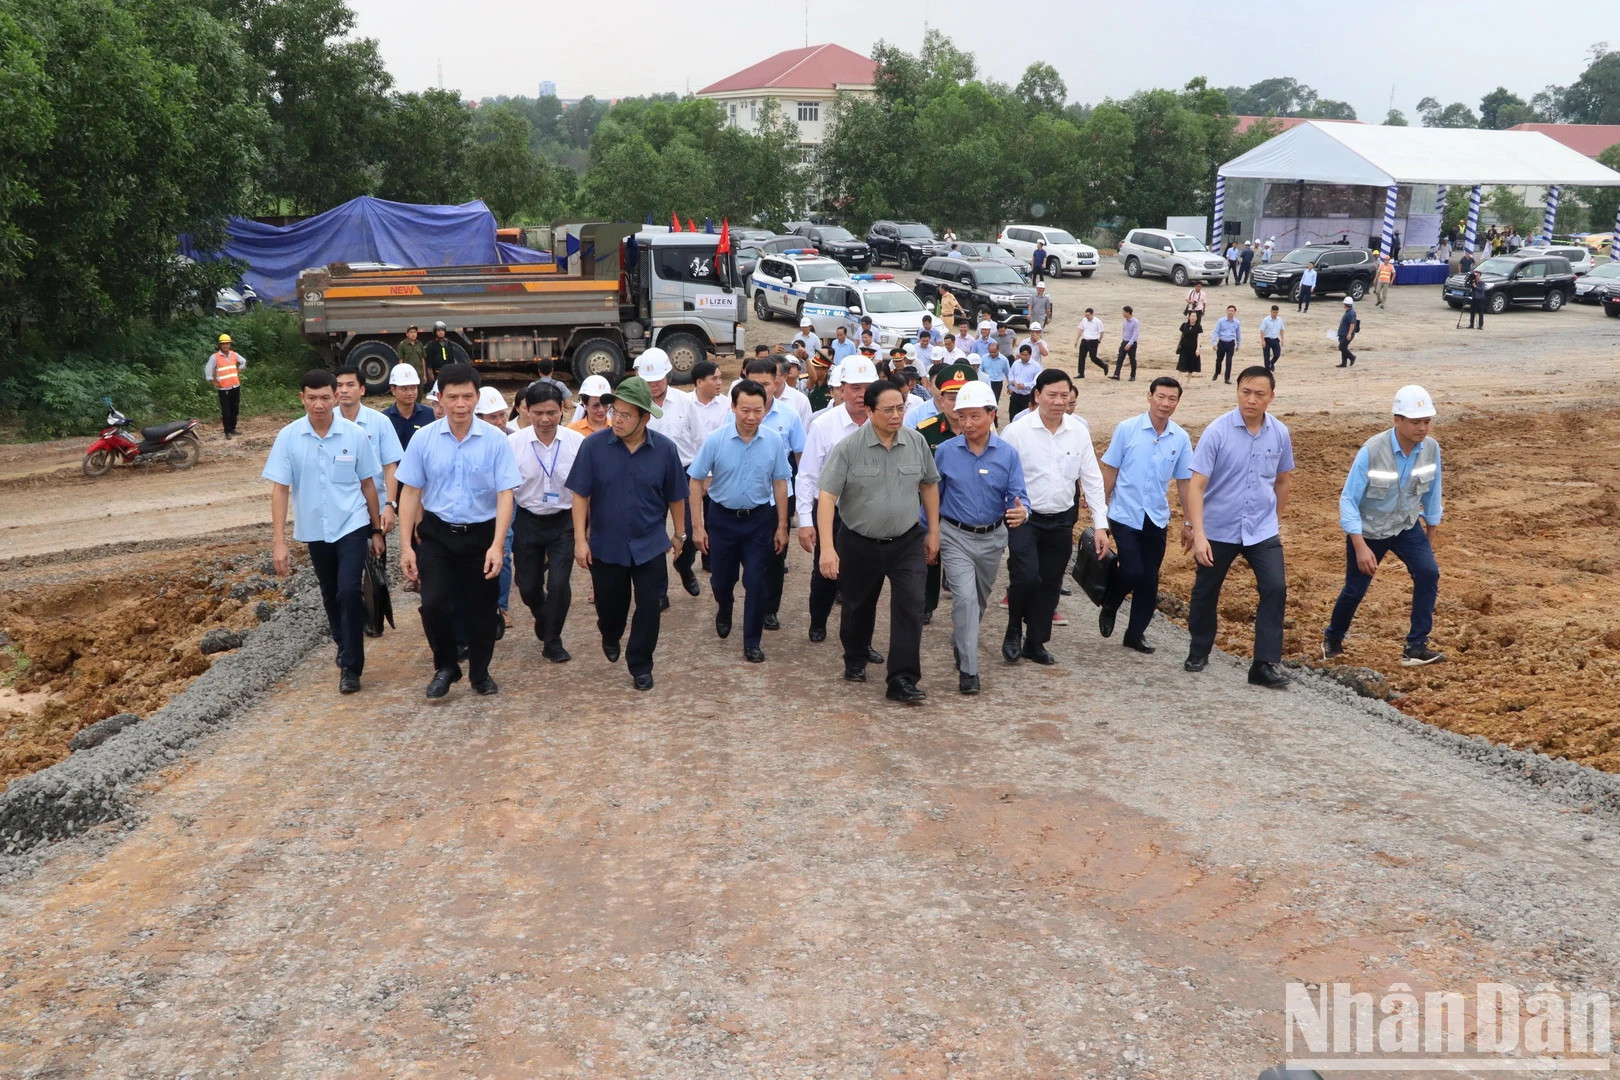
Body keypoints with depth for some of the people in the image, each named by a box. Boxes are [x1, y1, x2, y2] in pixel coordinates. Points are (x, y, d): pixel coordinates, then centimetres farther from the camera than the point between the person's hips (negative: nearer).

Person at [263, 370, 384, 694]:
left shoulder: (355, 435, -9)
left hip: (352, 526, -2)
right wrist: (278, 541, -11)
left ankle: (350, 666, -4)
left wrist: (377, 530, 6)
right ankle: (344, 646, 42)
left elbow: (368, 484, 1)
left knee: (349, 592, -15)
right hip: (314, 530, 2)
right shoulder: (288, 437, -9)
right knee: (331, 595, 18)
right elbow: (279, 489, -7)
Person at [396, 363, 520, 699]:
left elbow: (505, 494, -10)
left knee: (481, 609, 10)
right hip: (437, 534, 1)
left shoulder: (496, 440, -10)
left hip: (481, 535, 0)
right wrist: (406, 545, -3)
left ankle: (480, 673, 33)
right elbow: (410, 492, 0)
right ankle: (445, 666, 17)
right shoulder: (424, 439, -5)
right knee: (433, 604, -10)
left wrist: (497, 546, -17)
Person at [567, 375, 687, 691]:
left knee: (649, 608, 3)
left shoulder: (665, 449, -11)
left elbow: (675, 497, 2)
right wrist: (580, 540, -10)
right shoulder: (594, 446, -13)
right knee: (610, 604, 18)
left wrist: (679, 533, 10)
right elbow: (580, 495, -8)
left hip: (650, 545, 0)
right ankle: (610, 637, 51)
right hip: (605, 545, 1)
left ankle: (640, 665, 23)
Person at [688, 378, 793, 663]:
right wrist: (698, 526, -7)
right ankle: (724, 610, 51)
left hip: (759, 519, 0)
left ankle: (752, 641, 17)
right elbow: (696, 481, -6)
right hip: (722, 519, 0)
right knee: (721, 578, 17)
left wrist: (782, 526, 2)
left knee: (757, 583, 0)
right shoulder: (715, 441, -14)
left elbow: (779, 483, -1)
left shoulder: (774, 442, -11)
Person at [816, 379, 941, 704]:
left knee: (910, 607, -9)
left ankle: (902, 681, -3)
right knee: (858, 607, 16)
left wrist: (933, 531, 11)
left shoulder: (916, 442, -4)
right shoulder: (848, 448, -14)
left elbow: (929, 485, 10)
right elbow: (826, 496, -17)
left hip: (907, 542, 1)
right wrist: (827, 547, -25)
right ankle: (855, 660, 42)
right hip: (859, 543, -1)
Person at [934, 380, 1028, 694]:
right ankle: (968, 669, -10)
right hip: (955, 536, -2)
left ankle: (960, 643, 46)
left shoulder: (1008, 455, -8)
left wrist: (1021, 511, -35)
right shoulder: (945, 452, -8)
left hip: (992, 538, 2)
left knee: (980, 599, 20)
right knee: (965, 598, -16)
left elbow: (1018, 496, -11)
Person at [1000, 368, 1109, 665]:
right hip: (1025, 518, -4)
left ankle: (1036, 643, 29)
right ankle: (1013, 631, 10)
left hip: (1062, 520, 4)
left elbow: (1092, 479, 3)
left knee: (1050, 584, 12)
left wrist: (1100, 525, 0)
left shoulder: (1079, 431, -1)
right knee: (1026, 577, -17)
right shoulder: (1016, 431, -11)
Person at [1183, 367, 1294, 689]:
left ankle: (1266, 664, -2)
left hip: (1262, 530, 2)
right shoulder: (1217, 431, -16)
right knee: (1206, 591, 13)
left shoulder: (1280, 434, -4)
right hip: (1218, 530, -2)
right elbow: (1196, 485, -19)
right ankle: (1199, 651, 36)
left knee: (1275, 588, -10)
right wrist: (1198, 534, -26)